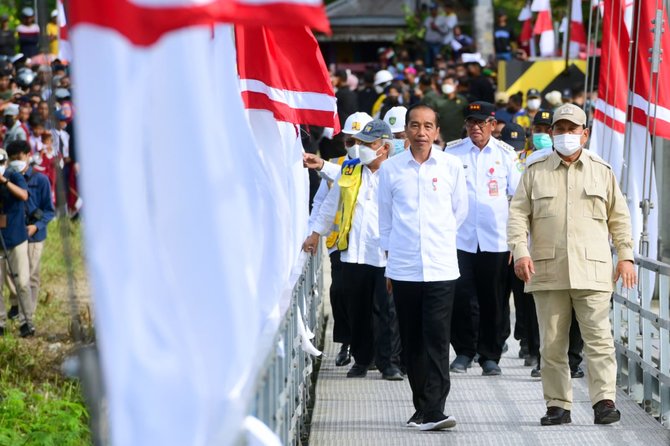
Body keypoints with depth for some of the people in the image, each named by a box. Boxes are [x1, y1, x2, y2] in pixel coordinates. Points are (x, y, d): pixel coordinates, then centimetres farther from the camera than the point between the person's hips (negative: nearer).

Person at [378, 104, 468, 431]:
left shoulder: (451, 166, 2)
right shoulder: (391, 169, 4)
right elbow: (385, 217, 13)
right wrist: (391, 252, 13)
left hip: (440, 267, -2)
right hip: (403, 268, 2)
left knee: (437, 339, -10)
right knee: (411, 342, 6)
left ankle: (432, 411, -14)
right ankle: (422, 406, 16)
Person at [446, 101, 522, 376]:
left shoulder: (506, 154, 5)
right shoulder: (452, 152, 5)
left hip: (496, 240, 0)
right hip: (460, 238, 0)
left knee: (494, 301, 3)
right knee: (462, 298, -4)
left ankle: (490, 355, 13)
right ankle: (464, 351, 10)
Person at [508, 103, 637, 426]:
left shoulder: (602, 171, 12)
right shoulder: (535, 172, 11)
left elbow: (619, 217, 15)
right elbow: (518, 214, 7)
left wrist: (625, 256, 7)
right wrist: (520, 251, -7)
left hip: (592, 272, -1)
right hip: (547, 271, 1)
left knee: (599, 338, -11)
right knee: (552, 343, 3)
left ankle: (604, 401, -12)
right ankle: (558, 405, 8)